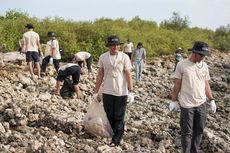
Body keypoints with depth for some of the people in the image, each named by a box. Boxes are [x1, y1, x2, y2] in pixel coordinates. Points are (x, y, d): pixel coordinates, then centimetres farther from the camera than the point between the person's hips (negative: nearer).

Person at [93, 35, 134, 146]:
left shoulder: (124, 57, -6)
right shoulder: (103, 57, 1)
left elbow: (128, 75, -6)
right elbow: (100, 75, 6)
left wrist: (131, 91, -12)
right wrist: (96, 91, 6)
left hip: (121, 92, -2)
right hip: (107, 92, 2)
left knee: (119, 118, 3)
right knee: (109, 116, 8)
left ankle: (116, 140, 12)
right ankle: (111, 136, 23)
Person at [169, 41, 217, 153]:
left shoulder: (204, 66, 4)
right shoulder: (182, 64, -8)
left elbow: (206, 84, 11)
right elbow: (177, 84, -3)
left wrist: (211, 100, 10)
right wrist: (173, 101, -1)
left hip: (201, 104, 4)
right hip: (187, 105, -4)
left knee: (199, 130, 12)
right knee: (187, 132, 3)